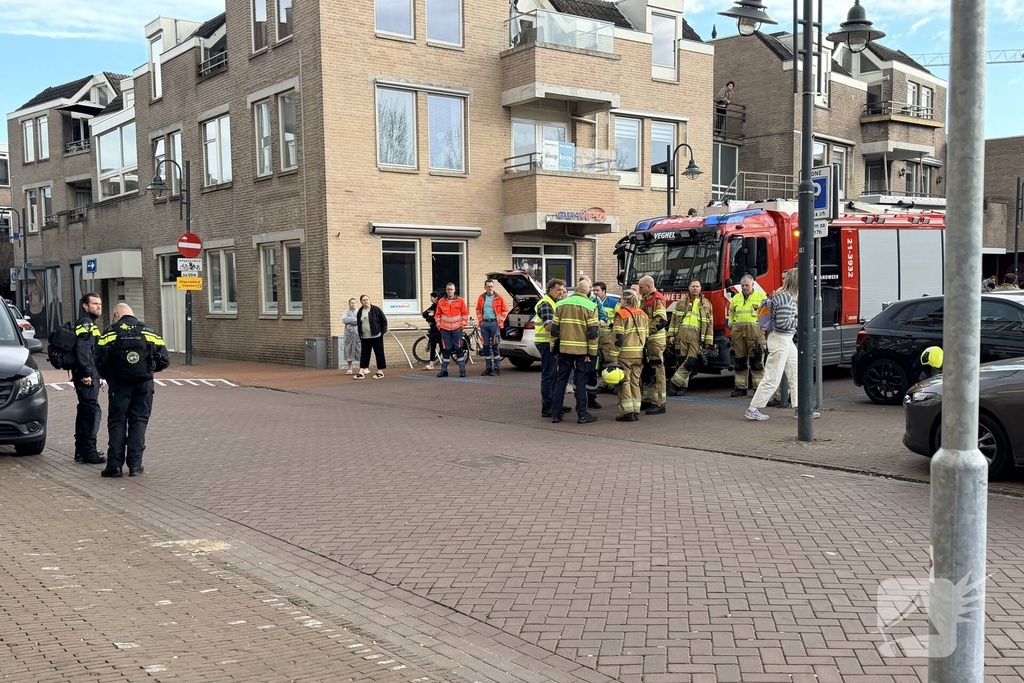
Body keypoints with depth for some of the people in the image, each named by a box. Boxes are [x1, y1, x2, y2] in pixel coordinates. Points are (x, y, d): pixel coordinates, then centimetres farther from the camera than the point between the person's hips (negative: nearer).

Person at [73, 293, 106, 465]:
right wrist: (86, 373, -24)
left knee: (85, 411, 14)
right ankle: (89, 452, -9)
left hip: (89, 375, 11)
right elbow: (82, 350, -22)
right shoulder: (86, 324, -11)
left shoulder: (89, 323, 22)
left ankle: (81, 450, 21)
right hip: (87, 376, -11)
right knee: (92, 411, -10)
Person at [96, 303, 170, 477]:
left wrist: (108, 377, 11)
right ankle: (135, 465, 4)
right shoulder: (148, 331, 10)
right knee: (139, 422, 7)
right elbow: (164, 360, 6)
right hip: (144, 384, 2)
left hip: (119, 384, -1)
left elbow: (100, 360, -7)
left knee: (117, 422, 6)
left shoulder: (110, 332, 2)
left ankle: (114, 464, 1)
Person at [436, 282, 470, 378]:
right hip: (445, 329, 2)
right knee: (445, 350, 4)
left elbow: (465, 314, 4)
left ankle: (462, 370, 1)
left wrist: (463, 324, -2)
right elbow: (437, 315, 11)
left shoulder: (460, 301, 1)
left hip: (457, 329, -1)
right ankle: (444, 370, 9)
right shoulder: (441, 302, 5)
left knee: (459, 349, -2)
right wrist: (439, 325, 4)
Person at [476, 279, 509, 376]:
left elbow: (505, 311, 5)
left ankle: (497, 368, -1)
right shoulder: (481, 298, 10)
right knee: (486, 346, 5)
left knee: (495, 346, -5)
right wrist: (480, 319, 11)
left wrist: (500, 320, -3)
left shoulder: (498, 298, 1)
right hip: (484, 324, 4)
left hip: (494, 323, -4)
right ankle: (488, 367, 12)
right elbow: (478, 310, 22)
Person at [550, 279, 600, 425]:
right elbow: (593, 332, -11)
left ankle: (555, 414, 12)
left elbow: (554, 329, 6)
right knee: (581, 382, 3)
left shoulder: (561, 304, 5)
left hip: (564, 348, 3)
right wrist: (592, 352, -7)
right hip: (582, 350, -3)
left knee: (561, 381, 10)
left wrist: (554, 347, 13)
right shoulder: (590, 306, -6)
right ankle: (582, 415, 5)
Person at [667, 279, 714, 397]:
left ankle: (674, 383, -5)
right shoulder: (681, 302, 17)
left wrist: (708, 341, 5)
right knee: (681, 360, -2)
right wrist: (671, 334, 2)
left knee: (691, 362, -12)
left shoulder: (706, 304, 15)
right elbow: (674, 318, 13)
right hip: (681, 333, 0)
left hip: (696, 335, 0)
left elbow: (710, 323, 12)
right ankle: (682, 386, 7)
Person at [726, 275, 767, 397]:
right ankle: (740, 387, 12)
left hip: (755, 331, -4)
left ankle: (758, 388, -2)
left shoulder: (761, 296, 7)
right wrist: (730, 325, 8)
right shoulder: (735, 298, 19)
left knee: (756, 360, -5)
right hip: (738, 331, 4)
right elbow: (731, 314, 22)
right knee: (740, 361, 6)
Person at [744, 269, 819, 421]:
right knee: (772, 378, -4)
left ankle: (799, 408, 19)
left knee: (796, 374, 13)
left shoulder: (786, 295, 9)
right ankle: (753, 410, 3)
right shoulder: (786, 298, -21)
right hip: (780, 340, -10)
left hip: (786, 340, 10)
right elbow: (783, 323, -25)